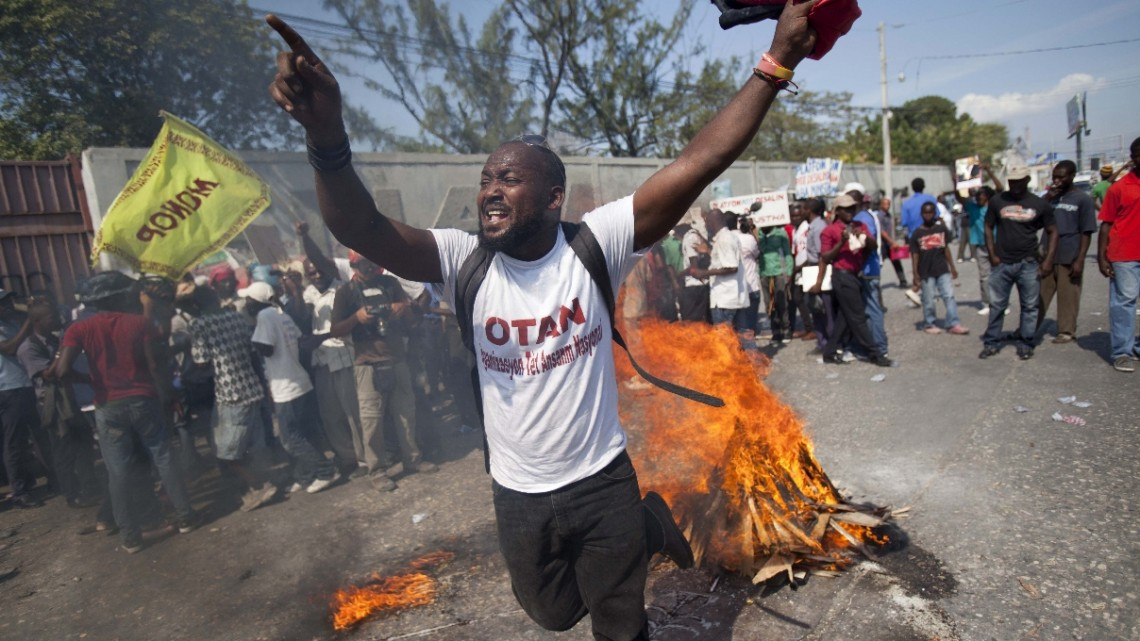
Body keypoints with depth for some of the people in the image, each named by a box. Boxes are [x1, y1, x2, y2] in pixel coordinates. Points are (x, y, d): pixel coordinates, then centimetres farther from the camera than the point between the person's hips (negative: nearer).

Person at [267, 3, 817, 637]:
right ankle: (645, 528, 52)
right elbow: (362, 229, -27)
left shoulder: (594, 245, -16)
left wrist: (777, 63, -27)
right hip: (519, 494, 3)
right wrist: (328, 140, -45)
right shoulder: (464, 260, -12)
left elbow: (696, 163, -23)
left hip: (603, 479, -2)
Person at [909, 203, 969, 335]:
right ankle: (929, 324, 17)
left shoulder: (941, 229, 6)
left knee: (949, 296, -1)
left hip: (943, 270, 3)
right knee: (928, 301, 4)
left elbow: (946, 248, 12)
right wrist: (915, 274, -6)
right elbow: (915, 255, -2)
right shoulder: (917, 233, -3)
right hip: (926, 273, -3)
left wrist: (952, 267, 12)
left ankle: (953, 324, 2)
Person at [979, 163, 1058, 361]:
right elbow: (988, 228, 8)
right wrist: (992, 255, -3)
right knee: (996, 305, 5)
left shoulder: (1039, 204, 1)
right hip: (1002, 263, 0)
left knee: (1029, 306, 5)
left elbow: (1052, 232, 5)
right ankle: (992, 342, 13)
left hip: (1028, 264, 0)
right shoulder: (997, 201, 2)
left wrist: (1048, 260, -5)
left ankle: (1025, 344, 15)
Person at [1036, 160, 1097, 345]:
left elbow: (1086, 233, -6)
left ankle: (1067, 331, 14)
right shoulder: (1052, 197, 10)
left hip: (1069, 258, -4)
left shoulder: (1083, 199, -3)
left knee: (1067, 297, 4)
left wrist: (1080, 260, -12)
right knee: (1039, 295, 8)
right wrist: (1046, 199, -2)